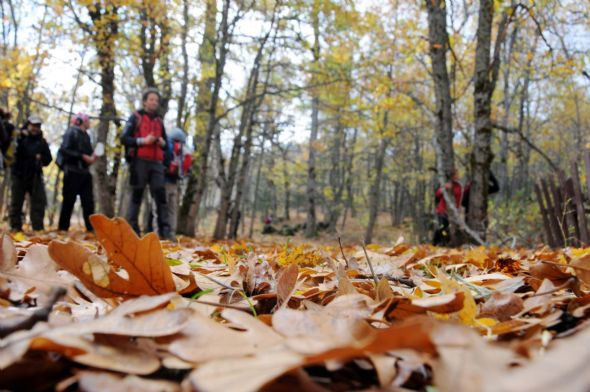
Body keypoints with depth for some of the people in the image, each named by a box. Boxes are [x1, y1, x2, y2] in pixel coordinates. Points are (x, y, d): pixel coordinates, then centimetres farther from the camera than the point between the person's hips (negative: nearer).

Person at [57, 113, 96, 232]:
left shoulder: (86, 135, 18)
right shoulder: (71, 132, -5)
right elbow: (64, 150, -15)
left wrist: (92, 157, -3)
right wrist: (83, 156, -18)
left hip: (84, 172, 7)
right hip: (73, 171, -7)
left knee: (88, 201, 3)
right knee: (68, 201, -2)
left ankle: (91, 228, 4)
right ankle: (62, 228, 6)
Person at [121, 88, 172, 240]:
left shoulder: (159, 121, 21)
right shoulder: (135, 117, 7)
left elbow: (166, 144, 25)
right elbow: (124, 138, -3)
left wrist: (162, 142, 2)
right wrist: (142, 140, -14)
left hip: (156, 163, 4)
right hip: (139, 162, -4)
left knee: (160, 195, -5)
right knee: (136, 195, -3)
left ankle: (165, 231, -7)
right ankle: (132, 229, 1)